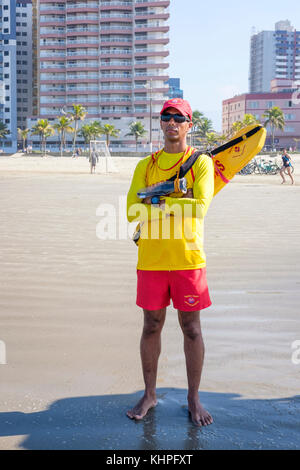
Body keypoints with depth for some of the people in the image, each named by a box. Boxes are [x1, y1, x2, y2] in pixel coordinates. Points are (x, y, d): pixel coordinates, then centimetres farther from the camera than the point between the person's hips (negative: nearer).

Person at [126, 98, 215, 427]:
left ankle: (193, 399, 20)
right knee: (151, 326, 9)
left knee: (191, 328, 5)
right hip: (151, 258, 2)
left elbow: (200, 208, -14)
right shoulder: (146, 165, 11)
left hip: (188, 257, -2)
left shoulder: (201, 162, 3)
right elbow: (132, 211, -2)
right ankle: (149, 394, 25)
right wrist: (177, 204, -10)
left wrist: (159, 204, -12)